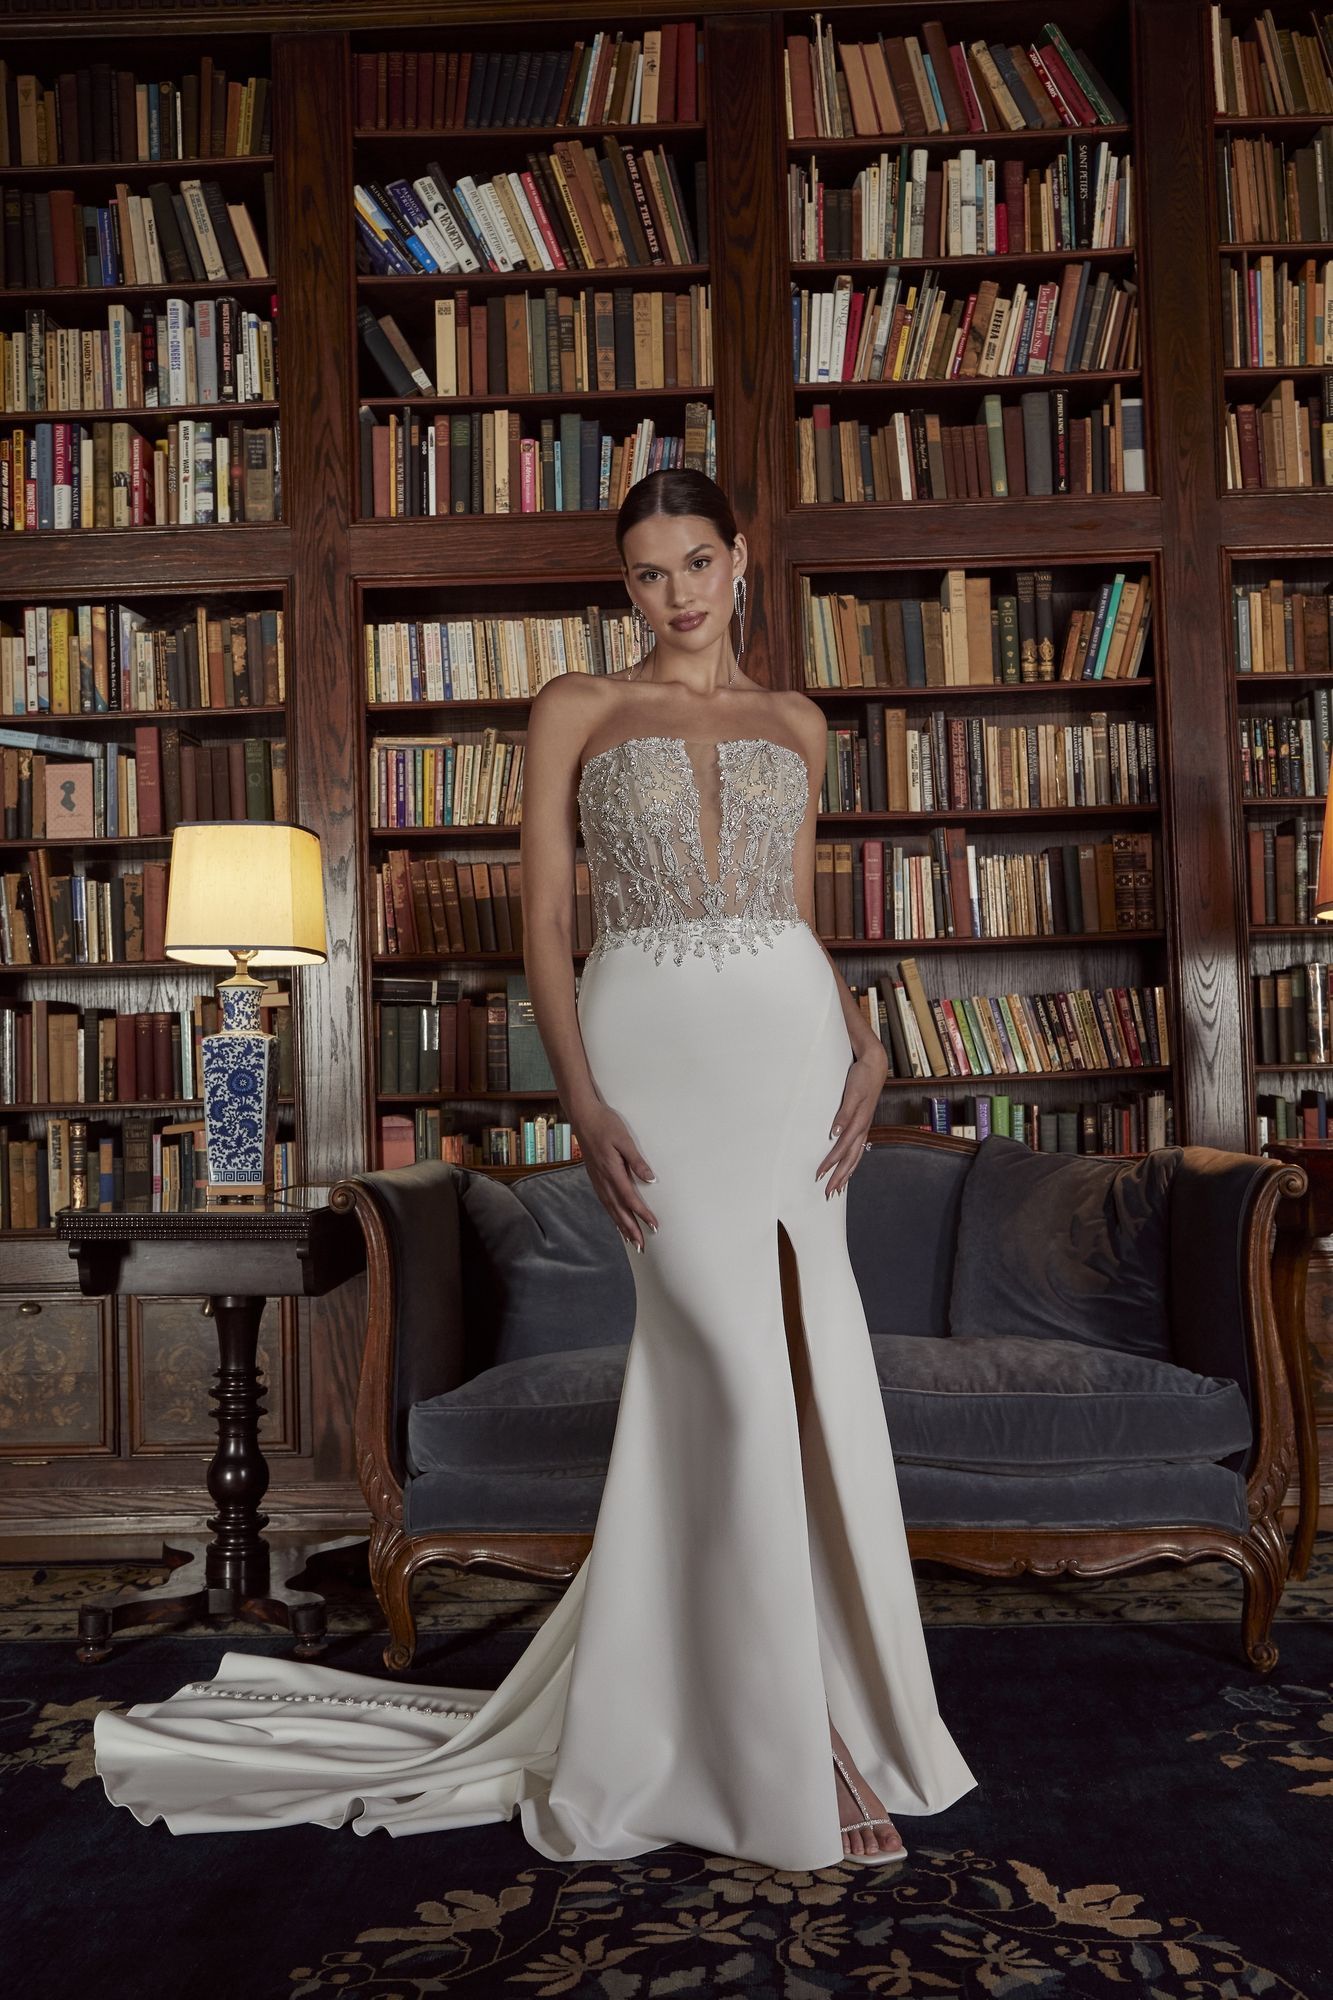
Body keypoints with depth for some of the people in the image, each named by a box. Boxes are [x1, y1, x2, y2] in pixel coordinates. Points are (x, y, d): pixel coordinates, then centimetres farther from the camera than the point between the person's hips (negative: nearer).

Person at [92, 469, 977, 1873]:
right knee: (739, 1369, -11)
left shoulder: (794, 722, 18)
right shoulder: (576, 709, 8)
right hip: (652, 1045, -3)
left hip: (792, 1037, 4)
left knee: (694, 1380, 5)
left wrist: (865, 1043, 1)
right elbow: (545, 924, 1)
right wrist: (582, 1100, -11)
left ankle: (660, 1713, 22)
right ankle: (792, 1750, 5)